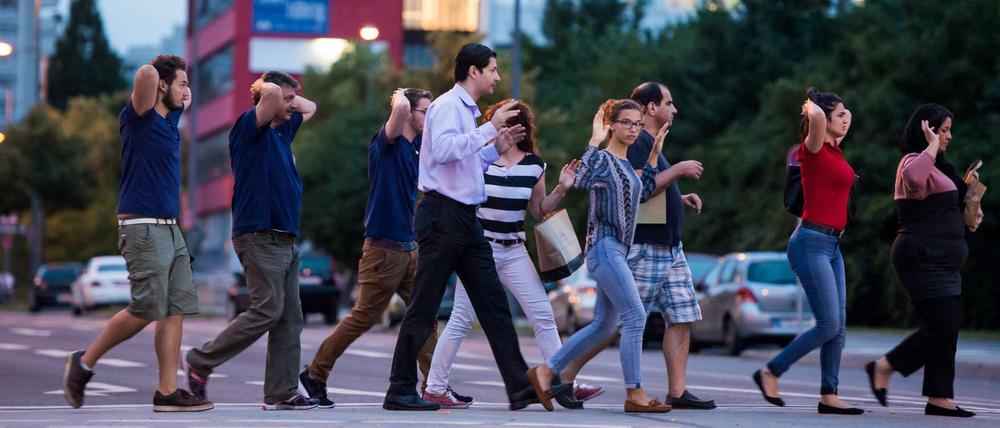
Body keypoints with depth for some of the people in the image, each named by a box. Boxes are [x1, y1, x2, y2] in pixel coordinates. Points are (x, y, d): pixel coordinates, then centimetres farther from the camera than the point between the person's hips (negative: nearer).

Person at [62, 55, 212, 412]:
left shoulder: (170, 117, 16)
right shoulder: (139, 118, -8)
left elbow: (185, 98, 38)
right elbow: (146, 73, -25)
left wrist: (182, 95, 19)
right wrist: (151, 74, -5)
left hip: (170, 229, 8)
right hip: (143, 228, -8)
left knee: (176, 309, 0)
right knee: (147, 310, -10)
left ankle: (167, 391, -2)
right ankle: (85, 362, 6)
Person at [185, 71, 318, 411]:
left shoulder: (282, 130, 19)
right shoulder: (250, 128, -6)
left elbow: (310, 108, 36)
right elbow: (272, 93, -24)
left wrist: (287, 96, 20)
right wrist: (266, 87, -2)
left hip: (285, 240, 9)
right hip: (260, 236, -9)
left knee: (289, 317, 3)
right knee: (268, 310, -13)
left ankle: (281, 392, 2)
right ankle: (201, 361, -2)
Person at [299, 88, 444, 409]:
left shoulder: (418, 146, 12)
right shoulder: (387, 142, -11)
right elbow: (400, 109, -30)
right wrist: (400, 97, -10)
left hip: (409, 247, 8)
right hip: (384, 247, -8)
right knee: (364, 317, -2)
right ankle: (314, 374, 9)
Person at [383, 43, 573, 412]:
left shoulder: (467, 110, 21)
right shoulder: (448, 105, -9)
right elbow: (443, 149, -27)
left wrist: (497, 148, 16)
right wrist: (490, 128, -22)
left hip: (465, 218, 9)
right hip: (442, 215, -9)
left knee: (494, 305, 5)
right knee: (423, 308, -4)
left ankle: (520, 387, 4)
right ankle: (400, 392, 2)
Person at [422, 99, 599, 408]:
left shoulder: (534, 165, 4)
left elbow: (539, 211, 12)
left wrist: (561, 190, -2)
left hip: (514, 251, 5)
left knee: (543, 316, 1)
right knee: (462, 319, -3)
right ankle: (434, 388, 5)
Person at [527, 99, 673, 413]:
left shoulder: (625, 164, 17)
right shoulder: (603, 158, -9)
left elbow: (644, 192, 24)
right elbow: (582, 181, -28)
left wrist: (654, 154, 22)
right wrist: (595, 141, -26)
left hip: (616, 251, 10)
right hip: (604, 247, -10)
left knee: (604, 325, 11)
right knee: (635, 317, -13)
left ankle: (545, 372, 16)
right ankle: (635, 394, -10)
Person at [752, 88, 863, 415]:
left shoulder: (834, 150, 14)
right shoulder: (813, 149, -11)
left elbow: (845, 118, 35)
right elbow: (816, 115, -29)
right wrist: (811, 107, -10)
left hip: (831, 246, 9)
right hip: (812, 243, -9)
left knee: (838, 326, 5)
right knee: (828, 325, -10)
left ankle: (829, 396, 7)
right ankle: (770, 372, 2)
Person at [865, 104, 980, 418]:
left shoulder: (935, 167, 22)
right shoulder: (914, 161, -11)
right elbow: (913, 177, -39)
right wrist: (931, 147, -24)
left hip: (941, 262, 10)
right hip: (923, 260, -10)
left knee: (947, 328, 5)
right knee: (943, 327, -14)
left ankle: (939, 399, 6)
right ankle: (884, 367, -4)